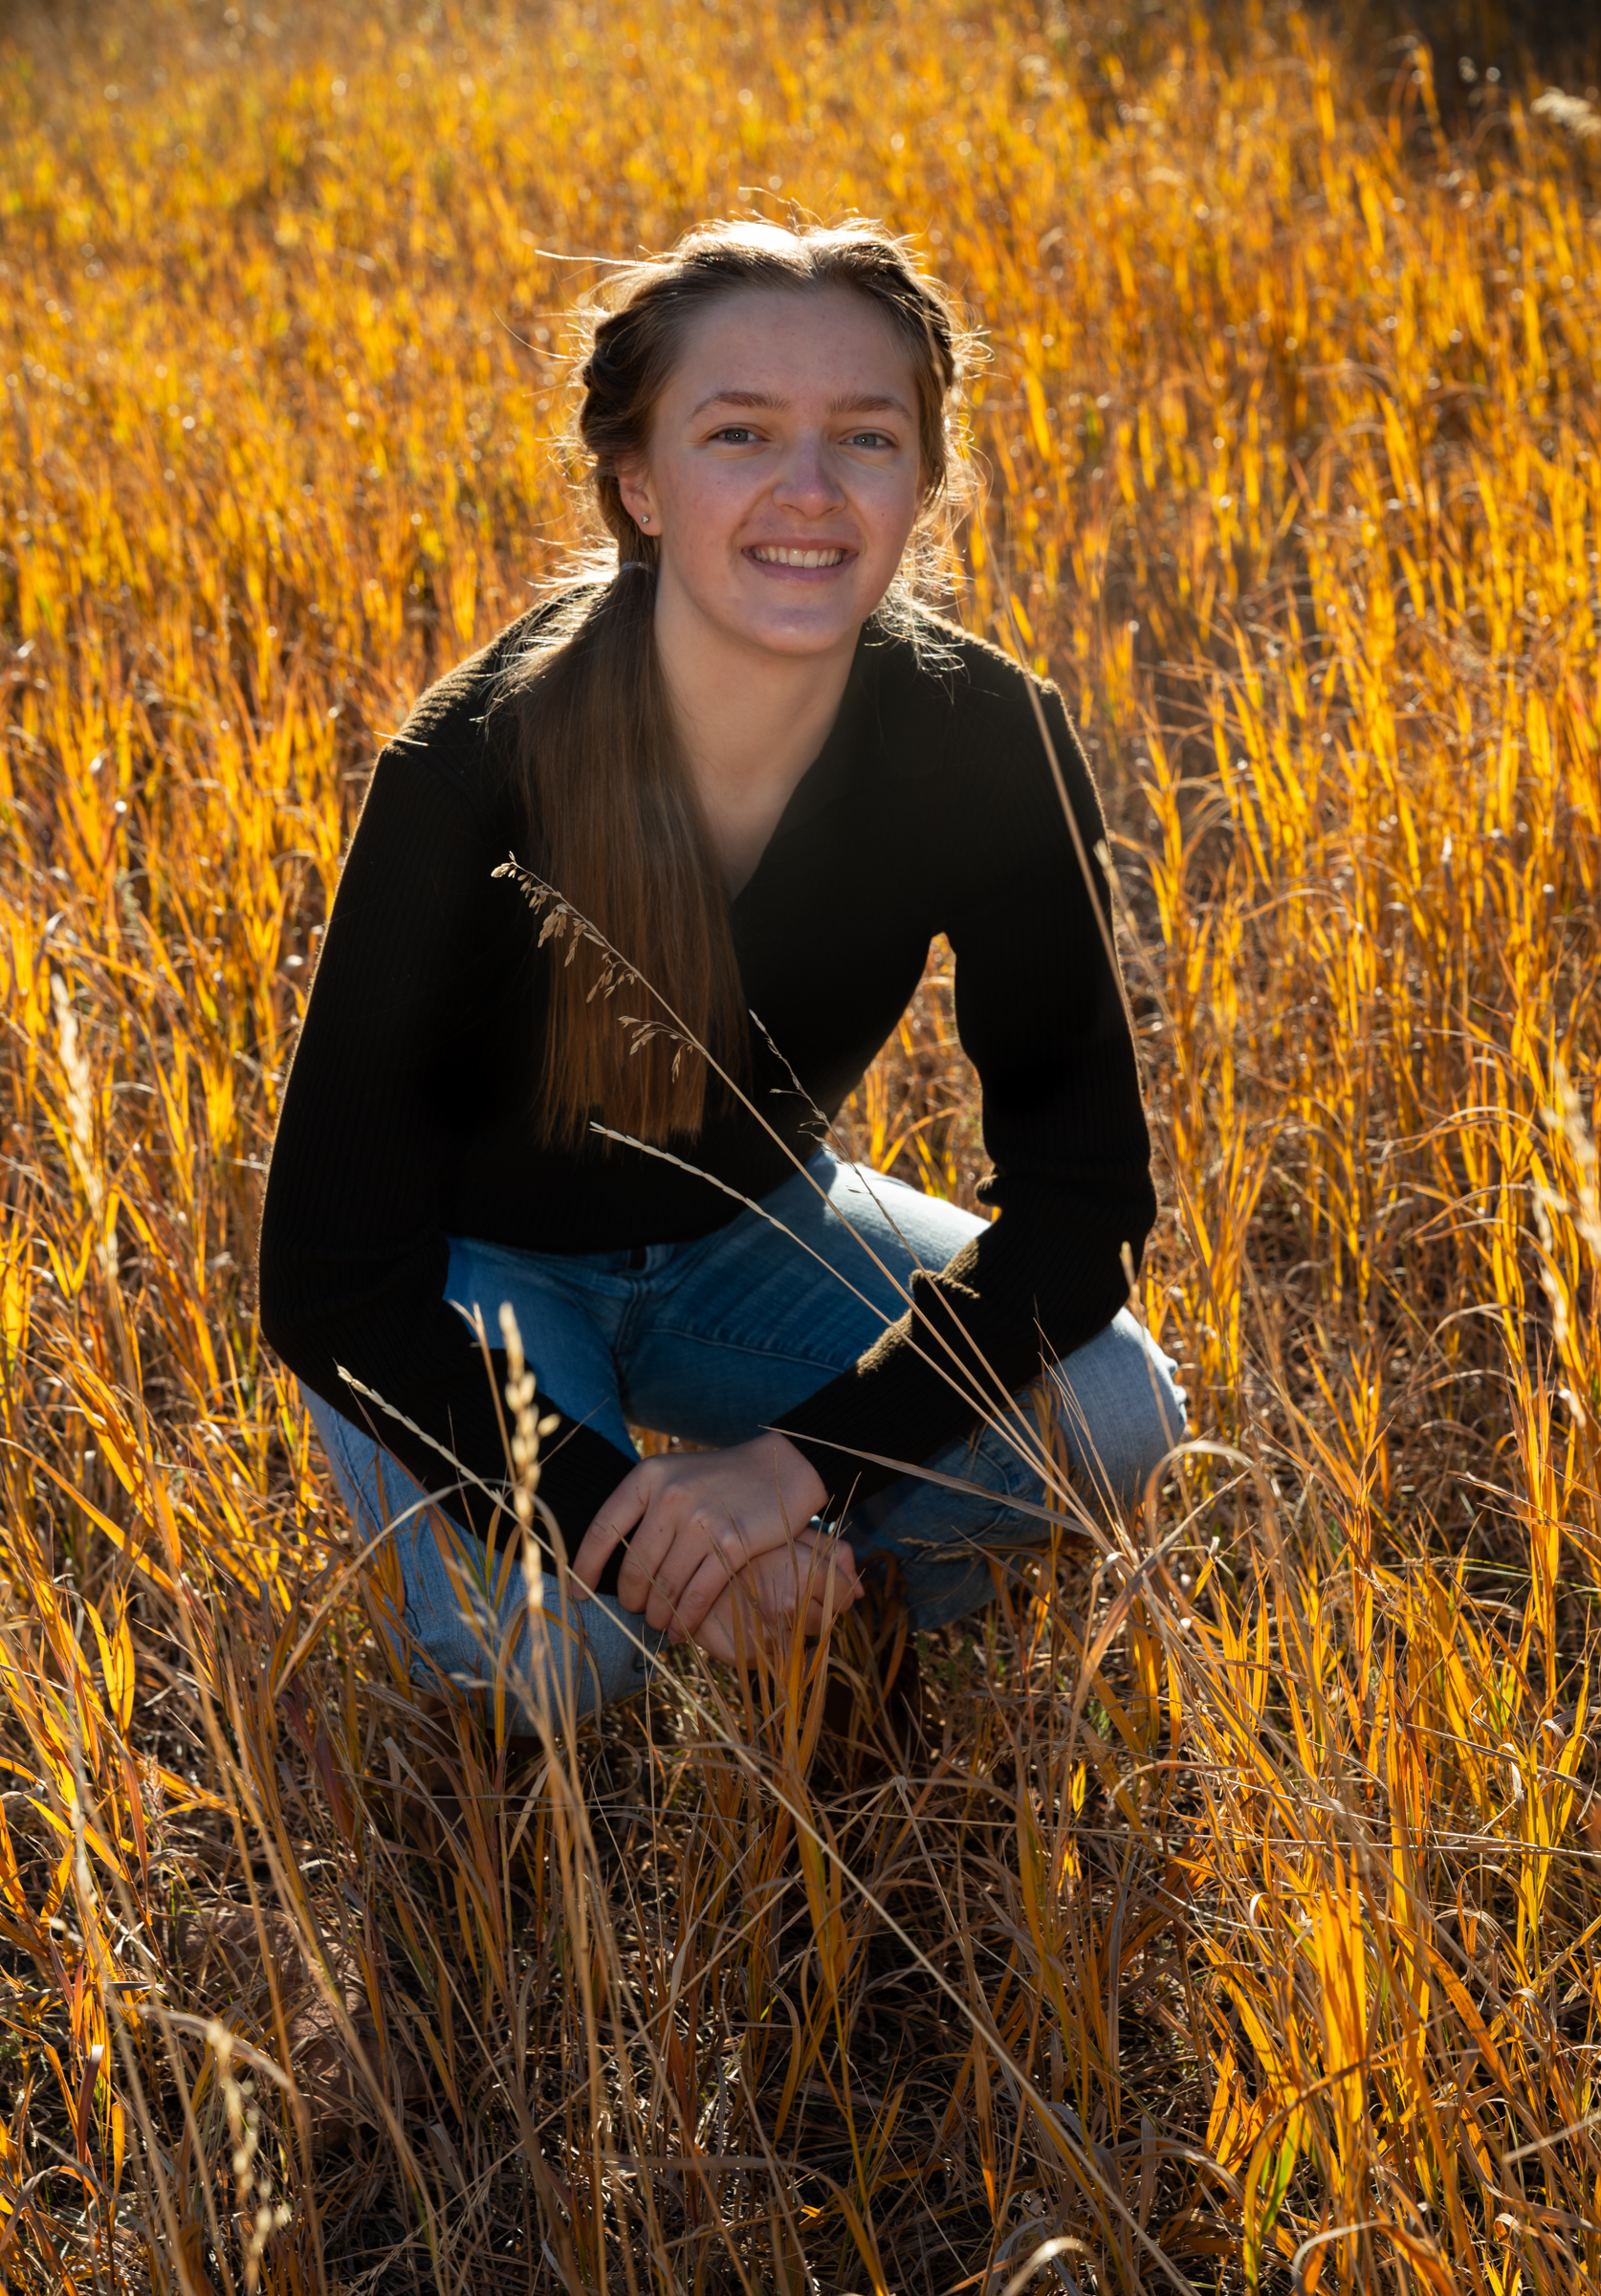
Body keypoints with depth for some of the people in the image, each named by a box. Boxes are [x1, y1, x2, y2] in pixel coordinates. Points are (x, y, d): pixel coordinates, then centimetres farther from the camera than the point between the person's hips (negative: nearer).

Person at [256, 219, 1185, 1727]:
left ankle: (819, 1581, 7)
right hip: (464, 1267, -3)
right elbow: (329, 1274, -25)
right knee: (555, 1648, -28)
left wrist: (809, 1457, -30)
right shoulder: (472, 775, -31)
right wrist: (621, 1514, -34)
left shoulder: (986, 747, -21)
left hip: (745, 1228, 3)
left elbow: (1084, 1189, -17)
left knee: (1111, 1417, -20)